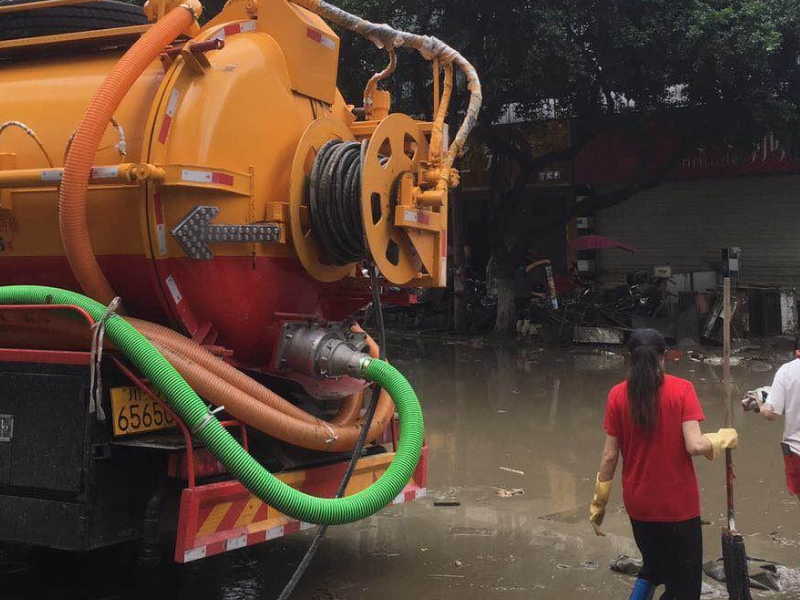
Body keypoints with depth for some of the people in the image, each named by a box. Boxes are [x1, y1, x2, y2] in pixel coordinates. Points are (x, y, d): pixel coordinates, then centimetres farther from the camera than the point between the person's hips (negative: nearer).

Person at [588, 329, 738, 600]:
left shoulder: (617, 395, -5)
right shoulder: (682, 389, -12)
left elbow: (610, 455, -4)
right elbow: (695, 445, -20)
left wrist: (599, 501, 6)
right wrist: (723, 439, 0)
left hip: (638, 504, 4)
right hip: (678, 504, -3)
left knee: (653, 567, 27)